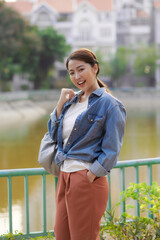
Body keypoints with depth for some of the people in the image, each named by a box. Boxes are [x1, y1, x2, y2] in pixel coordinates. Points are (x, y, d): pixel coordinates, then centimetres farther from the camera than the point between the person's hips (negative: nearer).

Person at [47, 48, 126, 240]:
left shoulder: (109, 105, -8)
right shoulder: (72, 99, 14)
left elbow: (111, 151, -11)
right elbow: (54, 135, 15)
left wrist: (90, 176, -16)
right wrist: (61, 104, 5)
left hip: (87, 180, -7)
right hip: (64, 177, 8)